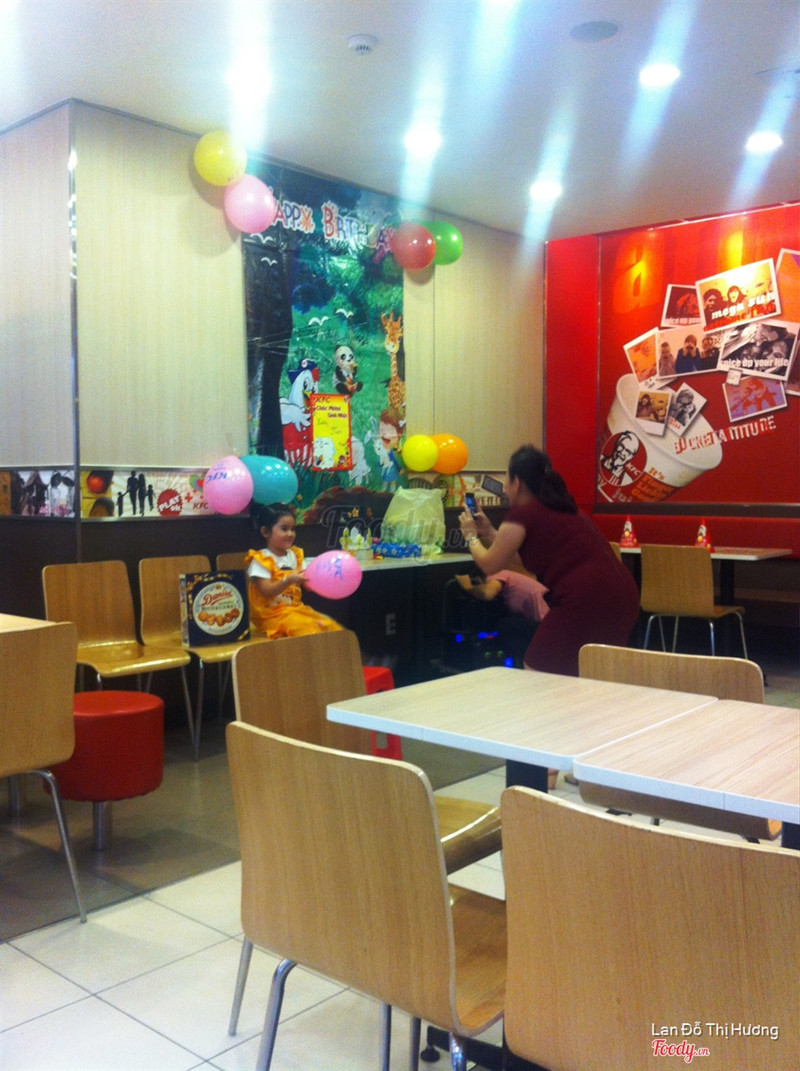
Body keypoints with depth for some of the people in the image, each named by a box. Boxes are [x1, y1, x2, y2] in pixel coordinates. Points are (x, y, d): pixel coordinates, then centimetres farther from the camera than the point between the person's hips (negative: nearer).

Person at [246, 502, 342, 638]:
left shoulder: (295, 555, 10)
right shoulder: (261, 560, -9)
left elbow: (308, 584, 5)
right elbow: (266, 591, -20)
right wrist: (288, 580, -33)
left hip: (295, 608, 7)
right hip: (272, 614, -7)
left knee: (330, 626, -9)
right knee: (309, 629, -26)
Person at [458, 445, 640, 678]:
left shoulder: (522, 513, -2)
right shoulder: (562, 508, 23)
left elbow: (490, 565, 7)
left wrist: (471, 536, 26)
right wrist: (490, 532, 41)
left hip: (585, 600, -9)